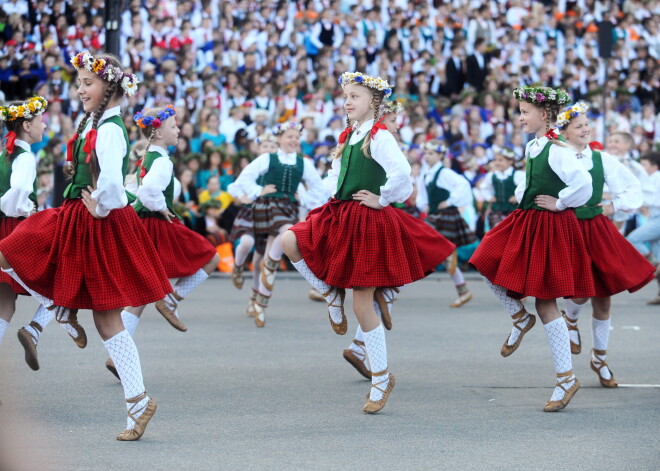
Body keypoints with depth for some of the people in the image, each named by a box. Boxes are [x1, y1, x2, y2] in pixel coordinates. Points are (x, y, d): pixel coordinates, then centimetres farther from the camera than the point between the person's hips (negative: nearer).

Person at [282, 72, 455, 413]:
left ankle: (381, 378, 10)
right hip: (341, 218, 8)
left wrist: (382, 199, -14)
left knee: (363, 306, -4)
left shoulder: (379, 137, -13)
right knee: (289, 241, -14)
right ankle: (331, 296, 6)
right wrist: (338, 197, 13)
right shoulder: (347, 137, 12)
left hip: (370, 222, -8)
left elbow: (401, 173, -27)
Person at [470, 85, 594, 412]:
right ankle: (519, 318, 26)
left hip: (550, 227, -8)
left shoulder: (556, 149, -18)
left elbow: (583, 183, -30)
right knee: (487, 265, 4)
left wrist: (559, 203, -17)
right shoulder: (531, 147, 8)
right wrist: (521, 195, 9)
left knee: (545, 304, -5)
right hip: (525, 222, 8)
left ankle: (567, 378, 3)